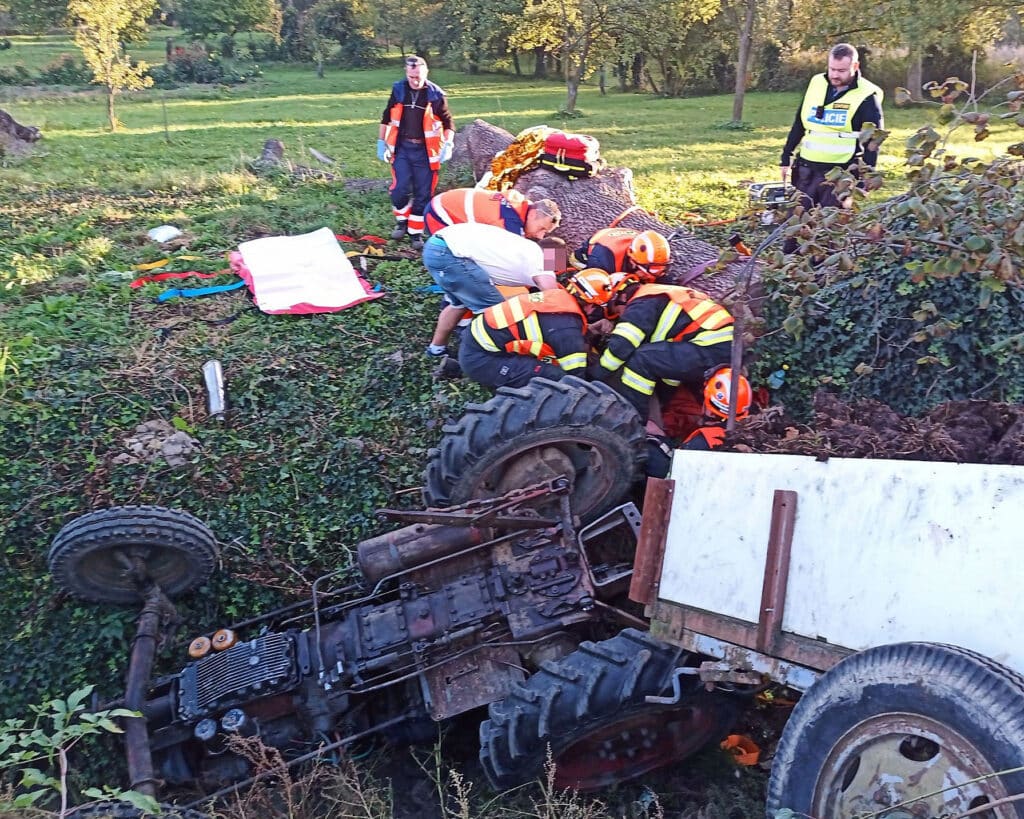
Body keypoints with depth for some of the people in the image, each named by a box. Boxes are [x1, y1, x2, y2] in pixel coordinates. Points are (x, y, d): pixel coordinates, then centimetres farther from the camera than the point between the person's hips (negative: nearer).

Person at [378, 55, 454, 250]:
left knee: (423, 194, 2)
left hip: (424, 151, -1)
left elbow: (448, 123, 4)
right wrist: (381, 142, 11)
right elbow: (386, 118, 14)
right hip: (402, 148, 1)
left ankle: (416, 232, 15)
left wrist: (448, 145, -11)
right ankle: (402, 221, 17)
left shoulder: (436, 95, -6)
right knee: (400, 189, -10)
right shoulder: (398, 90, 2)